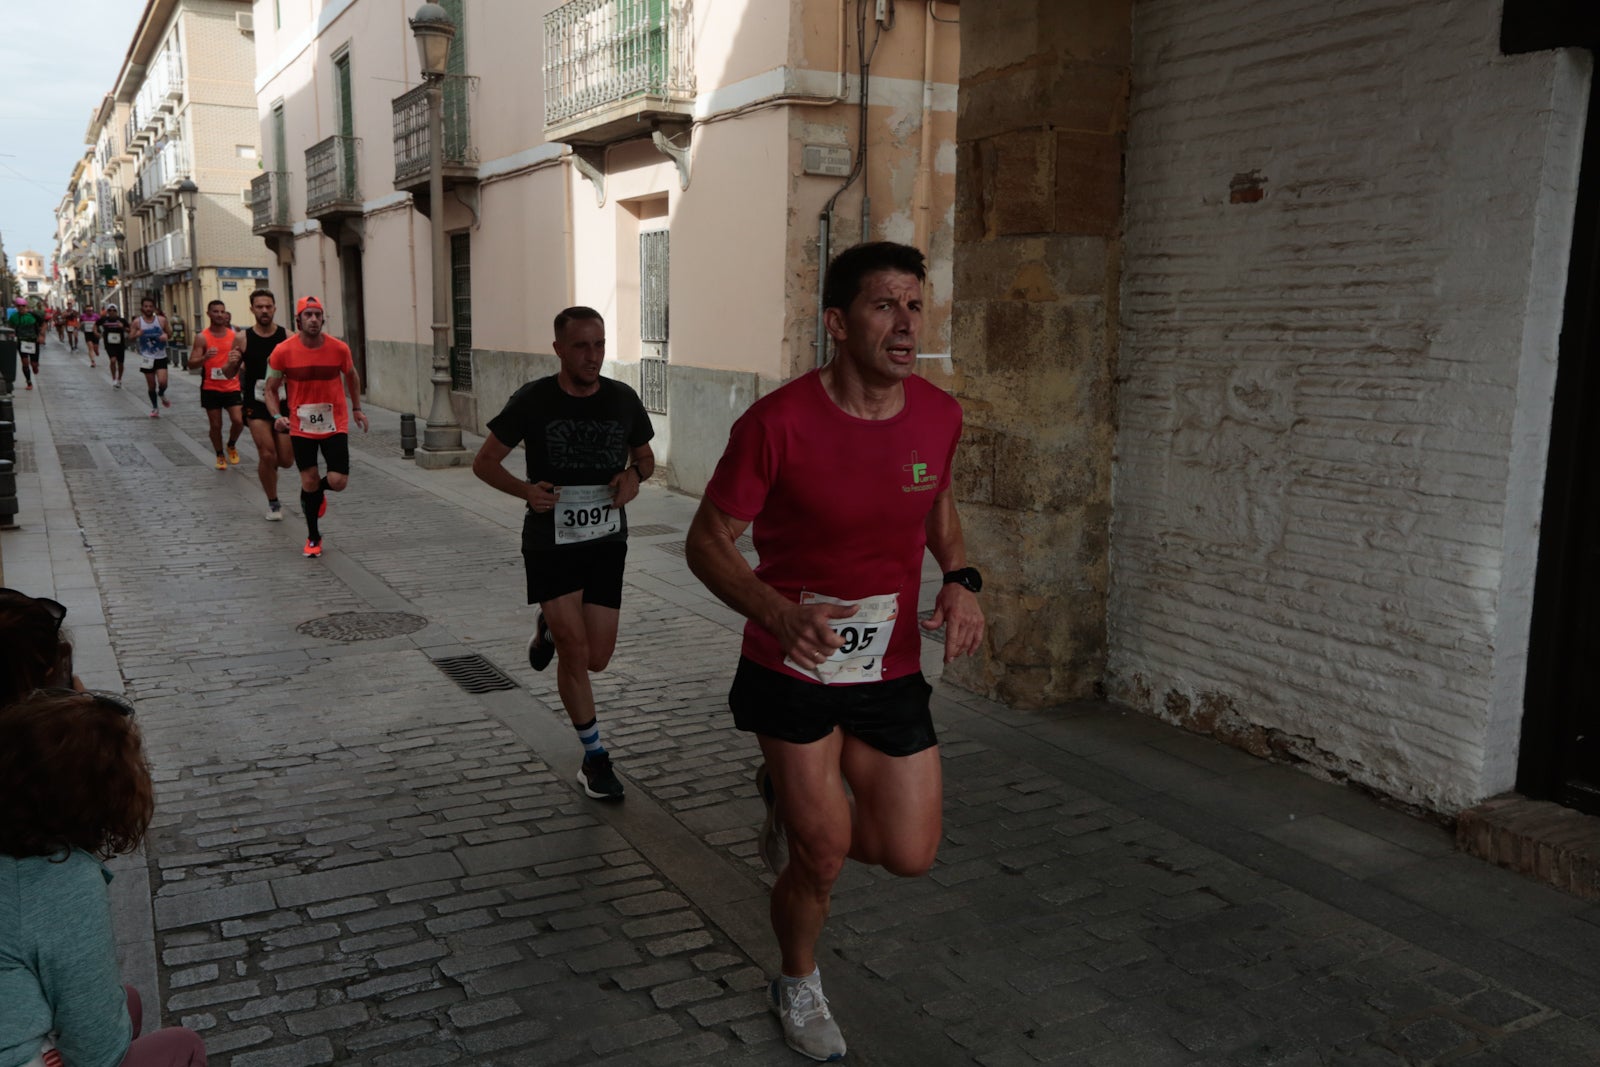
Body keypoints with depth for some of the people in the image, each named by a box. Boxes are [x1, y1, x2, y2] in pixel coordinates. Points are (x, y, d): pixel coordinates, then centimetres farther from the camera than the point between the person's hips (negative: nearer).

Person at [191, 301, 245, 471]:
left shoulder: (234, 336, 4)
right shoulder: (202, 338, -5)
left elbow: (242, 358, 15)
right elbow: (192, 362, -9)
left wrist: (236, 360, -9)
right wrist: (205, 357, -29)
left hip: (231, 387, 2)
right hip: (210, 388, -2)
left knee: (238, 421, -9)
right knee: (215, 425, 4)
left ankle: (231, 446, 20)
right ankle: (220, 456, 22)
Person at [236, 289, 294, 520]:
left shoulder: (287, 337, -2)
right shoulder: (243, 338, -2)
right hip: (256, 403, -1)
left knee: (285, 460, 1)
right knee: (267, 454, -12)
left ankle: (265, 465, 38)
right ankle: (273, 504, 7)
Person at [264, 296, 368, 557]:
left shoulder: (339, 348, -8)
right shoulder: (283, 352, -10)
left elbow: (351, 376, 13)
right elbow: (271, 389, 1)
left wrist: (356, 409, 16)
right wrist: (277, 416, -15)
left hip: (335, 425, 1)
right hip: (301, 428, -1)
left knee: (338, 482, -8)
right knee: (309, 482, 3)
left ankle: (316, 491, 31)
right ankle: (313, 538, 23)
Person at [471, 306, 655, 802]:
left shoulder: (622, 399, -2)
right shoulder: (533, 400, -10)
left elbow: (645, 455, 14)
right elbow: (485, 461, -2)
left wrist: (634, 475, -11)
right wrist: (524, 490, -22)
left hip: (606, 542, 3)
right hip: (550, 543, -3)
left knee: (597, 659, 4)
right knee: (575, 654, -6)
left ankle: (550, 627, 39)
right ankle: (594, 758, 13)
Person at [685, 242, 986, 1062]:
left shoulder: (939, 415, -6)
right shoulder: (777, 423, -21)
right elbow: (708, 541, -13)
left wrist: (960, 579, -5)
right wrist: (778, 613, -31)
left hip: (892, 668, 4)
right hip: (794, 666, -4)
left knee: (911, 854, 7)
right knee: (822, 857, 6)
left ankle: (792, 798, 38)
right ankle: (797, 987, 39)